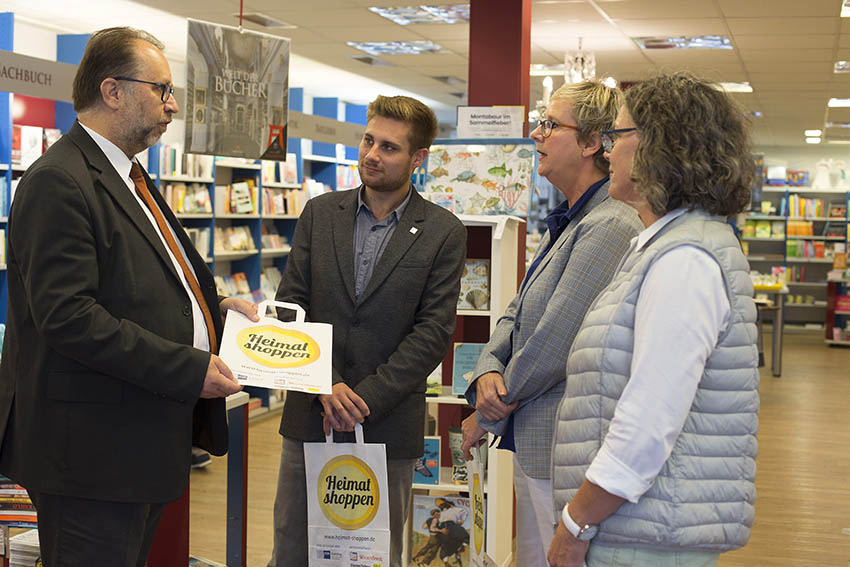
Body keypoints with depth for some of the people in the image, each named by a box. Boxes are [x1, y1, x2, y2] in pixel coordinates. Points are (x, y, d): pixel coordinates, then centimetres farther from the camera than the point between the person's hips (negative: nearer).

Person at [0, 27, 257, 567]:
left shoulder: (128, 178, 17)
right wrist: (188, 368, -24)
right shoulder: (59, 182, -17)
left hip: (146, 441, 10)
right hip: (92, 451, -10)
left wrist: (212, 307, 10)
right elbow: (67, 315, -26)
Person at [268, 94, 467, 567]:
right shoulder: (320, 213, 6)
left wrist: (366, 399, -15)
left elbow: (434, 332, -8)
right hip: (310, 416, 3)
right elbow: (290, 306, 3)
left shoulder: (444, 233, -2)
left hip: (389, 423, -2)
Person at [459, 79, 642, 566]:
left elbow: (554, 343, -20)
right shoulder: (567, 223, 15)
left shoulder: (610, 226, -19)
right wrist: (489, 372, -6)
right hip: (536, 443, 10)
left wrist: (486, 418, -8)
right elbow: (517, 317, 15)